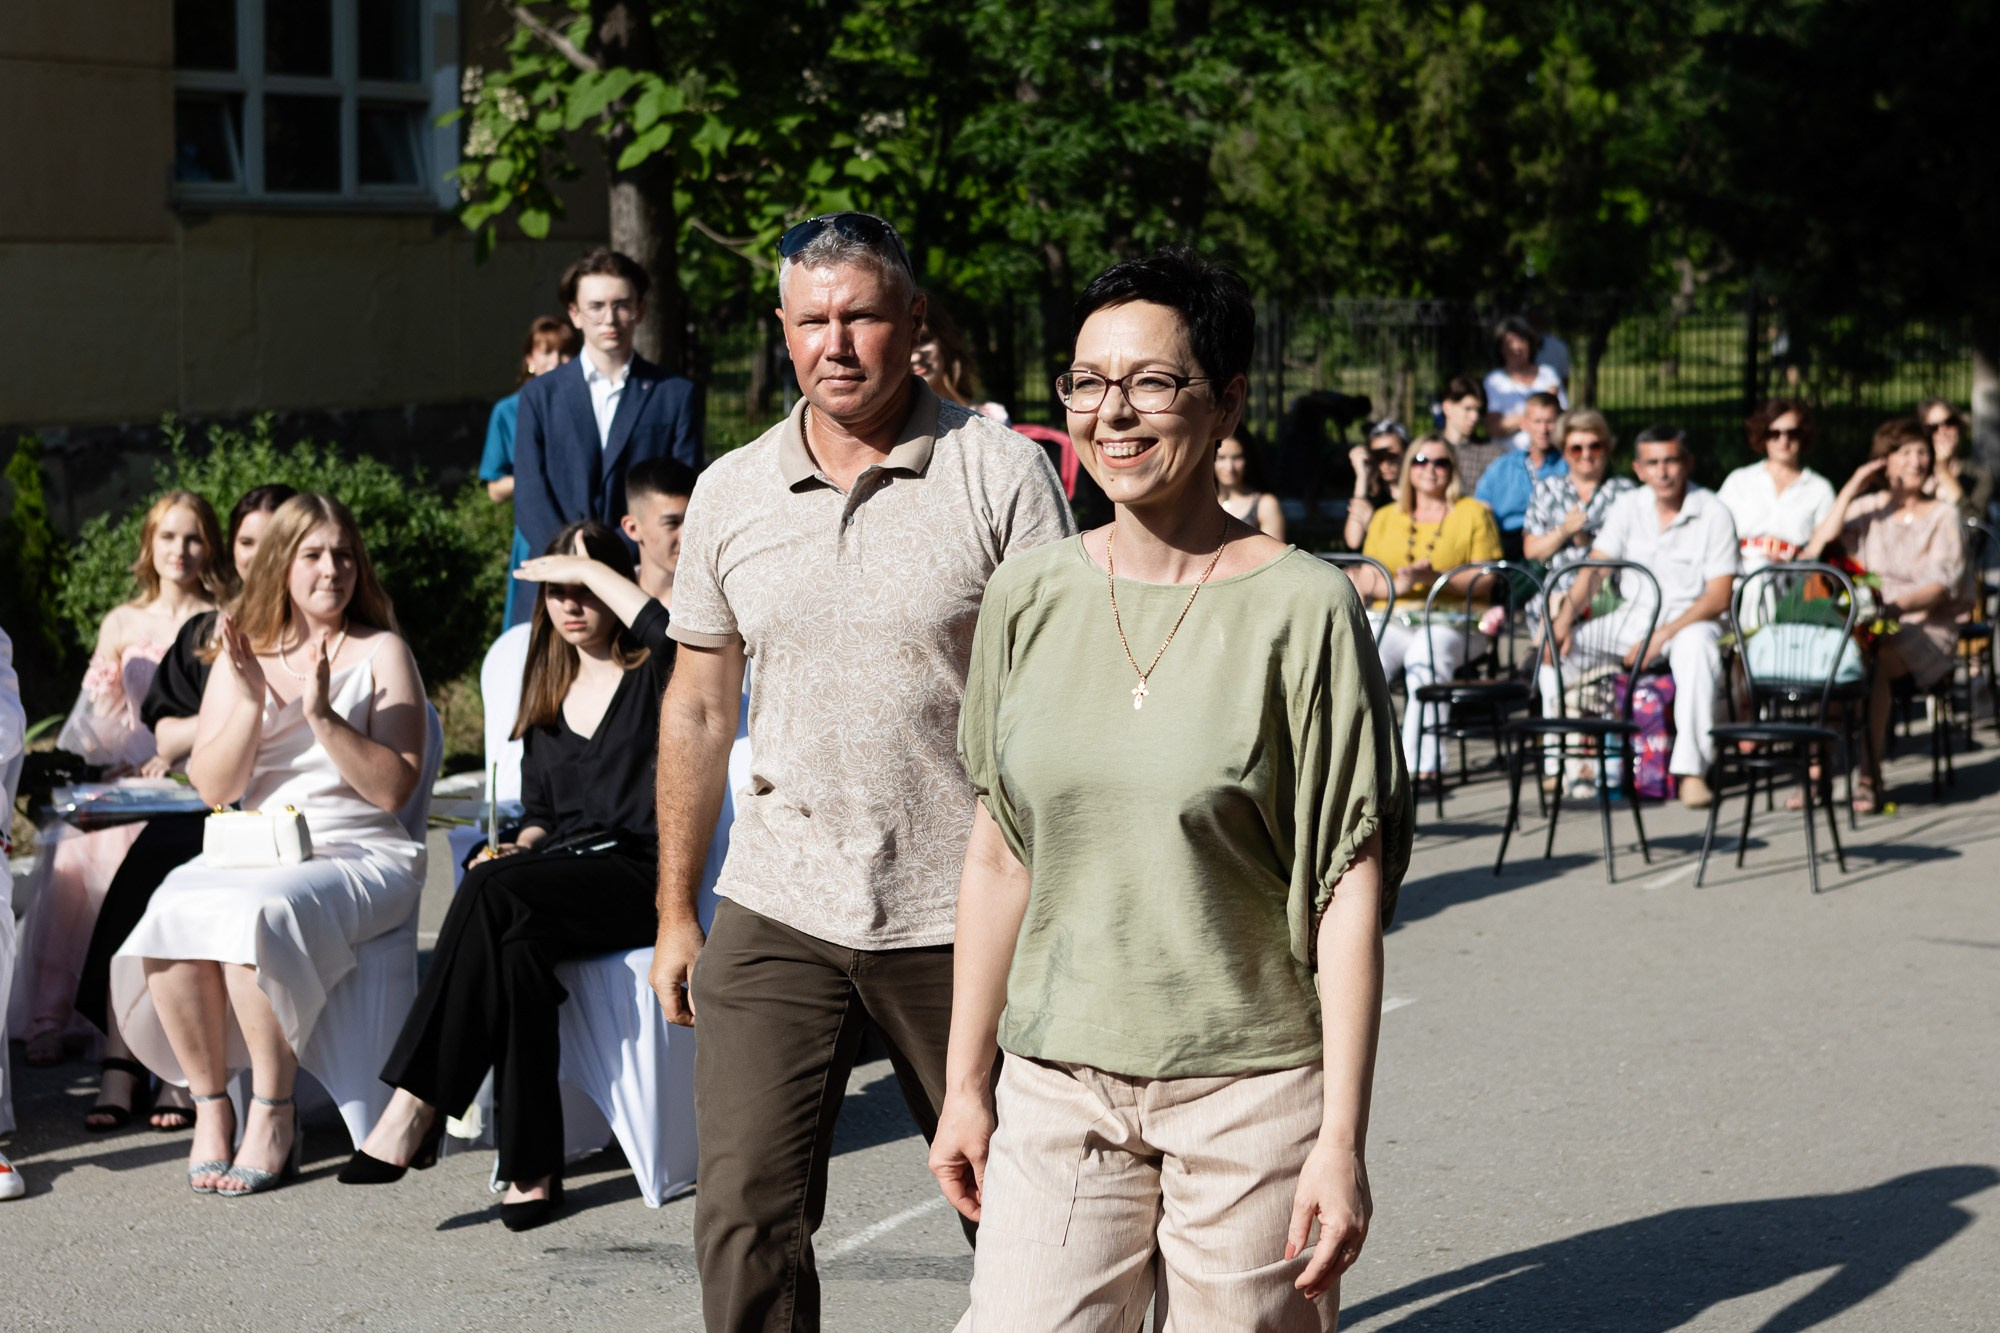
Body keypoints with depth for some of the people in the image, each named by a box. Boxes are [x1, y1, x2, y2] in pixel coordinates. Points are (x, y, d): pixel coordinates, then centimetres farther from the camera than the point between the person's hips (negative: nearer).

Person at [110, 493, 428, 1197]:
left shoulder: (380, 654, 4)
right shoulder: (241, 654, 14)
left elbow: (393, 788, -7)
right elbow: (213, 788, 4)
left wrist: (322, 715, -17)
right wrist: (251, 701, -9)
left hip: (358, 856, -4)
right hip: (250, 851, 4)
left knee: (255, 912, -34)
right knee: (172, 911, -28)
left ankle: (273, 1115, -22)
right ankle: (210, 1106, -16)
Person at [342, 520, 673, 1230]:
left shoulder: (649, 678, 4)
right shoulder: (549, 692, 23)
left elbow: (673, 633, -24)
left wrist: (591, 569, -14)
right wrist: (519, 849, 2)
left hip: (637, 876, -5)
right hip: (558, 870, 5)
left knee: (491, 893, -33)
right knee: (515, 943, -34)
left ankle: (415, 1111, -35)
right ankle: (532, 1165, -38)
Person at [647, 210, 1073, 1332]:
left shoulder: (1002, 473, -5)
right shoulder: (730, 493, 6)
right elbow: (699, 709, 14)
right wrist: (676, 911, 14)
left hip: (960, 914, -2)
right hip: (777, 908, 3)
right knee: (746, 1213, -4)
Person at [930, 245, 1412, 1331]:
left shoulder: (1301, 609, -7)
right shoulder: (1027, 597, 5)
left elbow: (1351, 886, -8)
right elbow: (998, 853, 11)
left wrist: (1342, 1137, -11)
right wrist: (966, 1081, 10)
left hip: (1254, 1096, -3)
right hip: (1058, 1089, 3)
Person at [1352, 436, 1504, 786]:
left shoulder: (1475, 514, 12)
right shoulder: (1385, 519, 22)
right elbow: (1365, 581, 11)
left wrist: (1434, 577, -14)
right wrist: (1398, 586, -11)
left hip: (1454, 618, -3)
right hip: (1394, 619, 3)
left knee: (1427, 652, -37)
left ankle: (1421, 763, -40)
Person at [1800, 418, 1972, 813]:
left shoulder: (1943, 515, 6)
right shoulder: (1867, 509, 14)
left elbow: (1940, 586, -8)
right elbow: (1814, 554, -2)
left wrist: (1895, 607, -27)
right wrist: (1850, 490, -1)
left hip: (1925, 629, -3)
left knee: (1875, 664, -35)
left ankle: (1869, 777, -32)